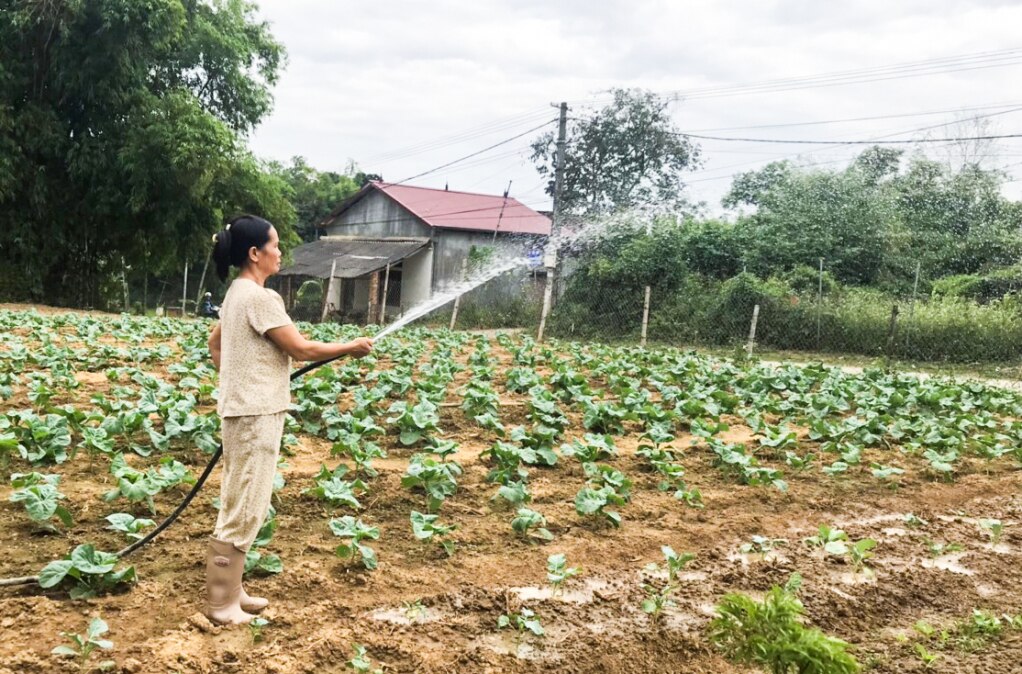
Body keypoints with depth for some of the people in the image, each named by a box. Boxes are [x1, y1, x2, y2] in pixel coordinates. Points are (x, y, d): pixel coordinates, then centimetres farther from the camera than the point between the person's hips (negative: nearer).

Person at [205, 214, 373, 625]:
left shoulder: (236, 294, 12)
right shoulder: (261, 298, -18)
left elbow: (214, 346, 24)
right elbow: (301, 350, -16)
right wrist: (351, 348, -5)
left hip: (244, 409, 10)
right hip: (256, 414, -10)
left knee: (240, 507, 16)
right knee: (244, 510, -2)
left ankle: (229, 591, 26)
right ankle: (220, 603, 7)